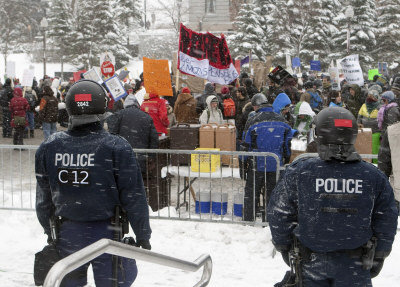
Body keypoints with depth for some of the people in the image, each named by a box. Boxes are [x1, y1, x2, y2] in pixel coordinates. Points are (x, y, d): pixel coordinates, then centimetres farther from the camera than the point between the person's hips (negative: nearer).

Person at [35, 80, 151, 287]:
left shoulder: (48, 147, -4)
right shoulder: (116, 147, -16)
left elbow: (43, 197, 6)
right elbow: (133, 196, -12)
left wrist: (49, 231, 20)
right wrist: (143, 234, 1)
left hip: (67, 233, 4)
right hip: (106, 232, -3)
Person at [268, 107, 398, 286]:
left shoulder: (299, 172, -13)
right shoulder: (373, 177, -9)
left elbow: (280, 213, -4)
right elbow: (387, 221, 0)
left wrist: (283, 246, 12)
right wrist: (378, 257, 13)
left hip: (311, 262, 0)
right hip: (355, 265, 0)